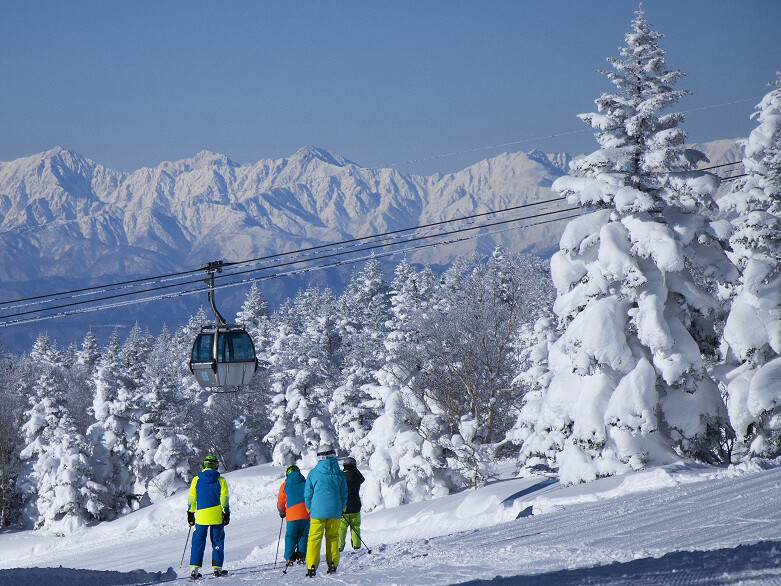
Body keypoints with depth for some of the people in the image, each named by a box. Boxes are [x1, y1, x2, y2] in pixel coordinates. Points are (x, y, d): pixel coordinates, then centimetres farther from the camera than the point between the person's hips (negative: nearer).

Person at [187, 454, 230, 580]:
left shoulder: (196, 480, 1)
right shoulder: (220, 480, -1)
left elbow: (191, 499, 3)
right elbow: (224, 500, -2)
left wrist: (190, 513, 11)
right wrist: (226, 514, 3)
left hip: (201, 516, 1)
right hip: (216, 516, -1)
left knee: (198, 542, 6)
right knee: (217, 541, 10)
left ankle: (194, 569, -3)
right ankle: (217, 568, 9)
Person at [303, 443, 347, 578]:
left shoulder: (313, 473, -1)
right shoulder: (339, 474, 3)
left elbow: (307, 494, 4)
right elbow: (344, 494, 10)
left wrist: (309, 509, 18)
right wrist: (342, 509, 24)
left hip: (317, 511, -2)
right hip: (335, 511, 2)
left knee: (314, 538, 1)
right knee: (333, 537, 13)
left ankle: (311, 567, -8)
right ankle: (333, 564, 9)